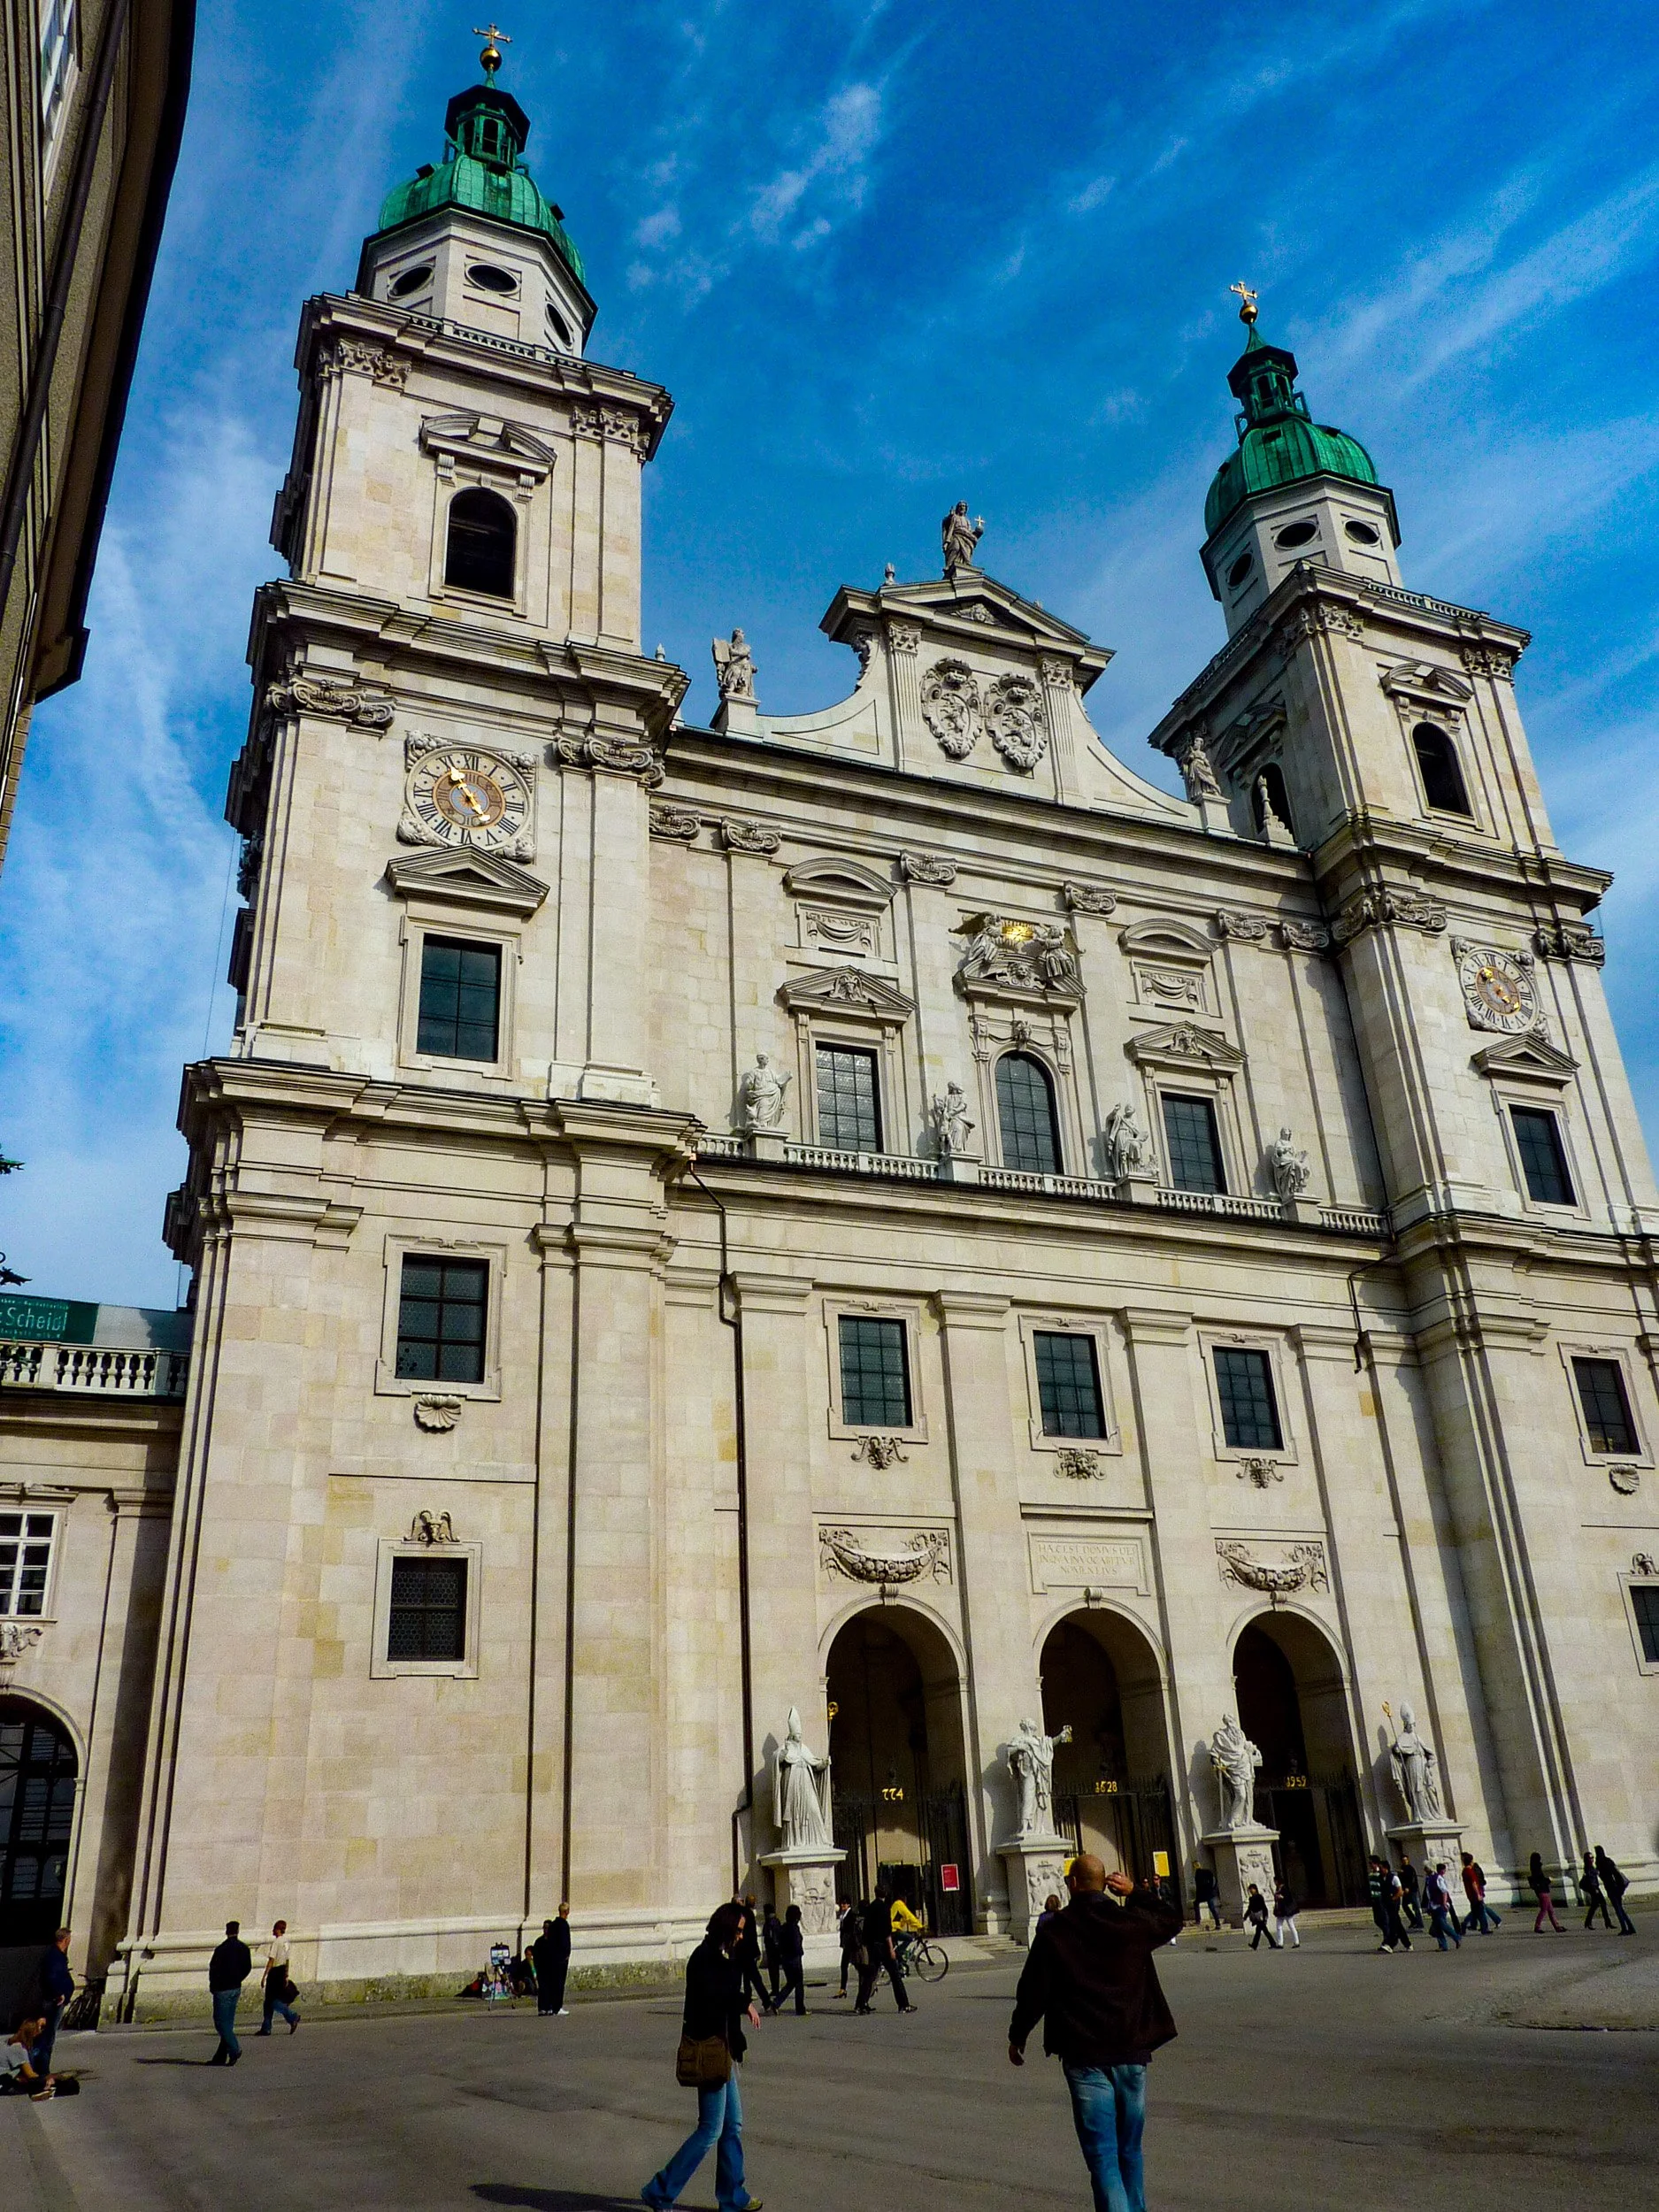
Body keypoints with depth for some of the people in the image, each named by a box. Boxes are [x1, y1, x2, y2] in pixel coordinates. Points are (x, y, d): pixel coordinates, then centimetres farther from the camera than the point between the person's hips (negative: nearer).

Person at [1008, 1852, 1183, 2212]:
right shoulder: (1132, 1921, 0)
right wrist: (1135, 1893, 13)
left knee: (1103, 2155, -2)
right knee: (1130, 2150, 20)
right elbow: (1172, 1919, 21)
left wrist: (1017, 2036, 11)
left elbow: (1033, 1992, -3)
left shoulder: (1054, 1932, -6)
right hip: (1132, 2051, 3)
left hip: (1085, 2057, -3)